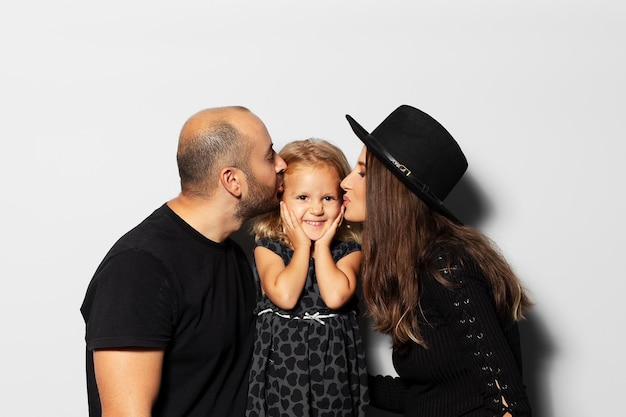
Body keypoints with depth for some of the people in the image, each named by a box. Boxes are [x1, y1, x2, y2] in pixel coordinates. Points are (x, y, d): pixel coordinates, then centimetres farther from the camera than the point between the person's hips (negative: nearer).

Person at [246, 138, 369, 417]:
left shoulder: (349, 249, 0)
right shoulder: (267, 247, -2)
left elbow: (335, 297, -19)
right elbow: (285, 297, -20)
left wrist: (322, 246, -10)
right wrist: (303, 246, -10)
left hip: (334, 364, 1)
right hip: (281, 362, -1)